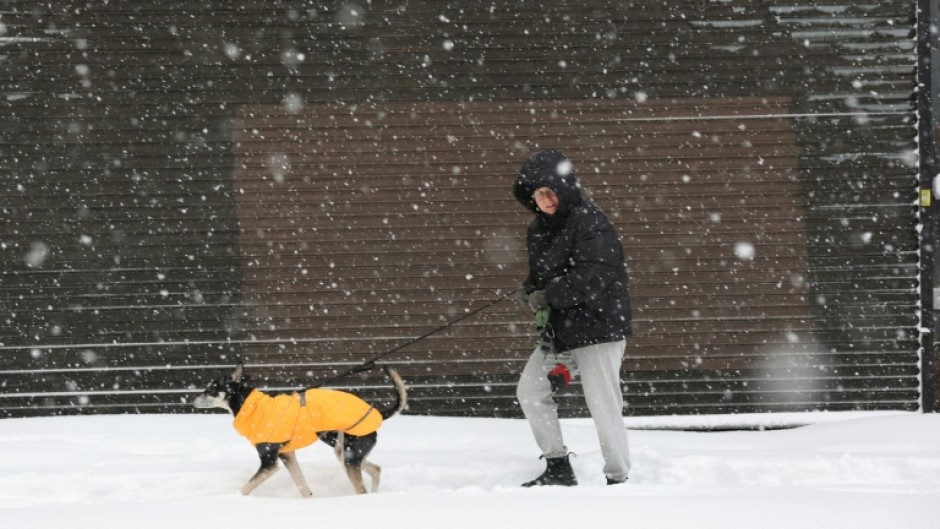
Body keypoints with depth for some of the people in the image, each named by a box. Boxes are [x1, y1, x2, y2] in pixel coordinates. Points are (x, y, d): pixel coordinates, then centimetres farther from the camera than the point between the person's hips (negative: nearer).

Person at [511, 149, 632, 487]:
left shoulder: (590, 222, -15)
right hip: (559, 330, 9)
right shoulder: (538, 229, 13)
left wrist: (548, 296, -21)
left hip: (598, 328, -9)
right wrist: (530, 292, -2)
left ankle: (618, 477, 0)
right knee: (530, 391, 11)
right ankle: (558, 468, 18)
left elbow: (594, 277, -25)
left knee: (603, 405, -9)